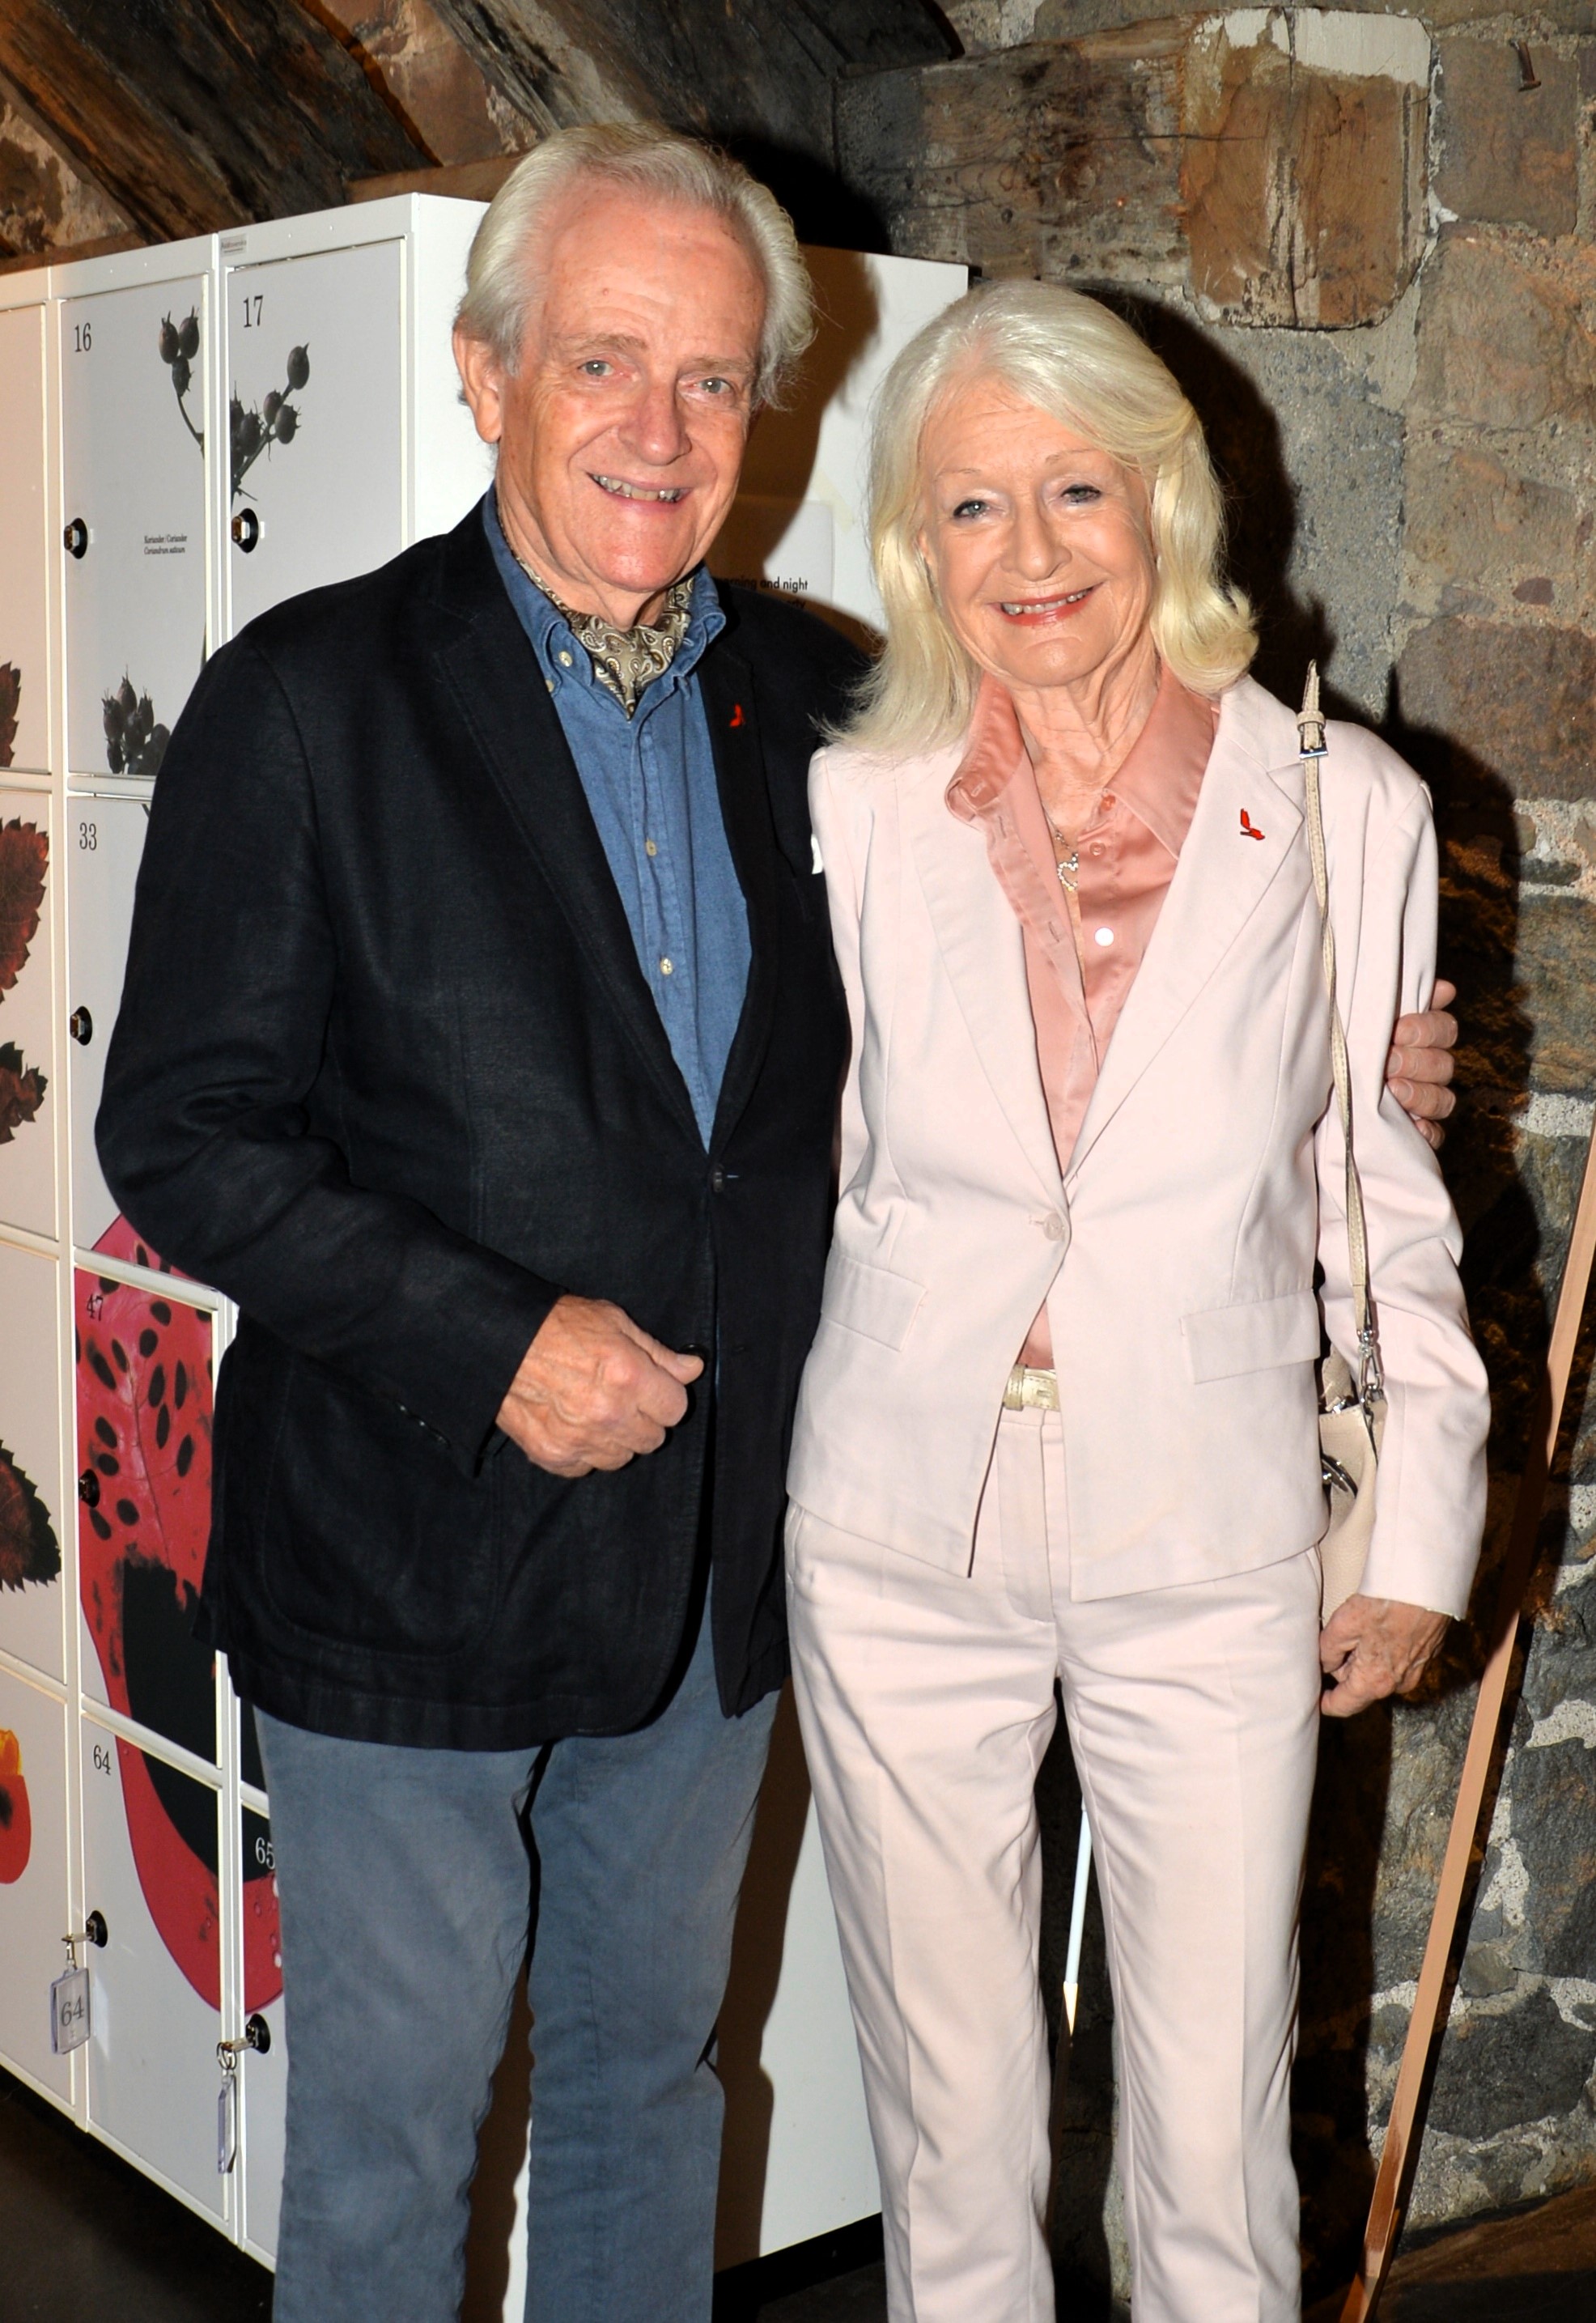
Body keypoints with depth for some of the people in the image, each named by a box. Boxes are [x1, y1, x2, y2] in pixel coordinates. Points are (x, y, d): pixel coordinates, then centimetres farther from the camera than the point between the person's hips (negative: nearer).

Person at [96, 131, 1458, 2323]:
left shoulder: (809, 697, 3)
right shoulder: (310, 698, -11)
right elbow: (185, 1134, -11)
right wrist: (491, 1341, -20)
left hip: (714, 1556, 5)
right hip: (411, 1551, -4)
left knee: (649, 2072, 22)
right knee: (386, 2139, 11)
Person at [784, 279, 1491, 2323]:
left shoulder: (1343, 809, -4)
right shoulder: (852, 808, -1)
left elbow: (1387, 1197, 4)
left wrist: (1417, 1537, 5)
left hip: (1210, 1545, -1)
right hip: (900, 1540, 1)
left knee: (1215, 2134, 9)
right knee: (947, 2120, 14)